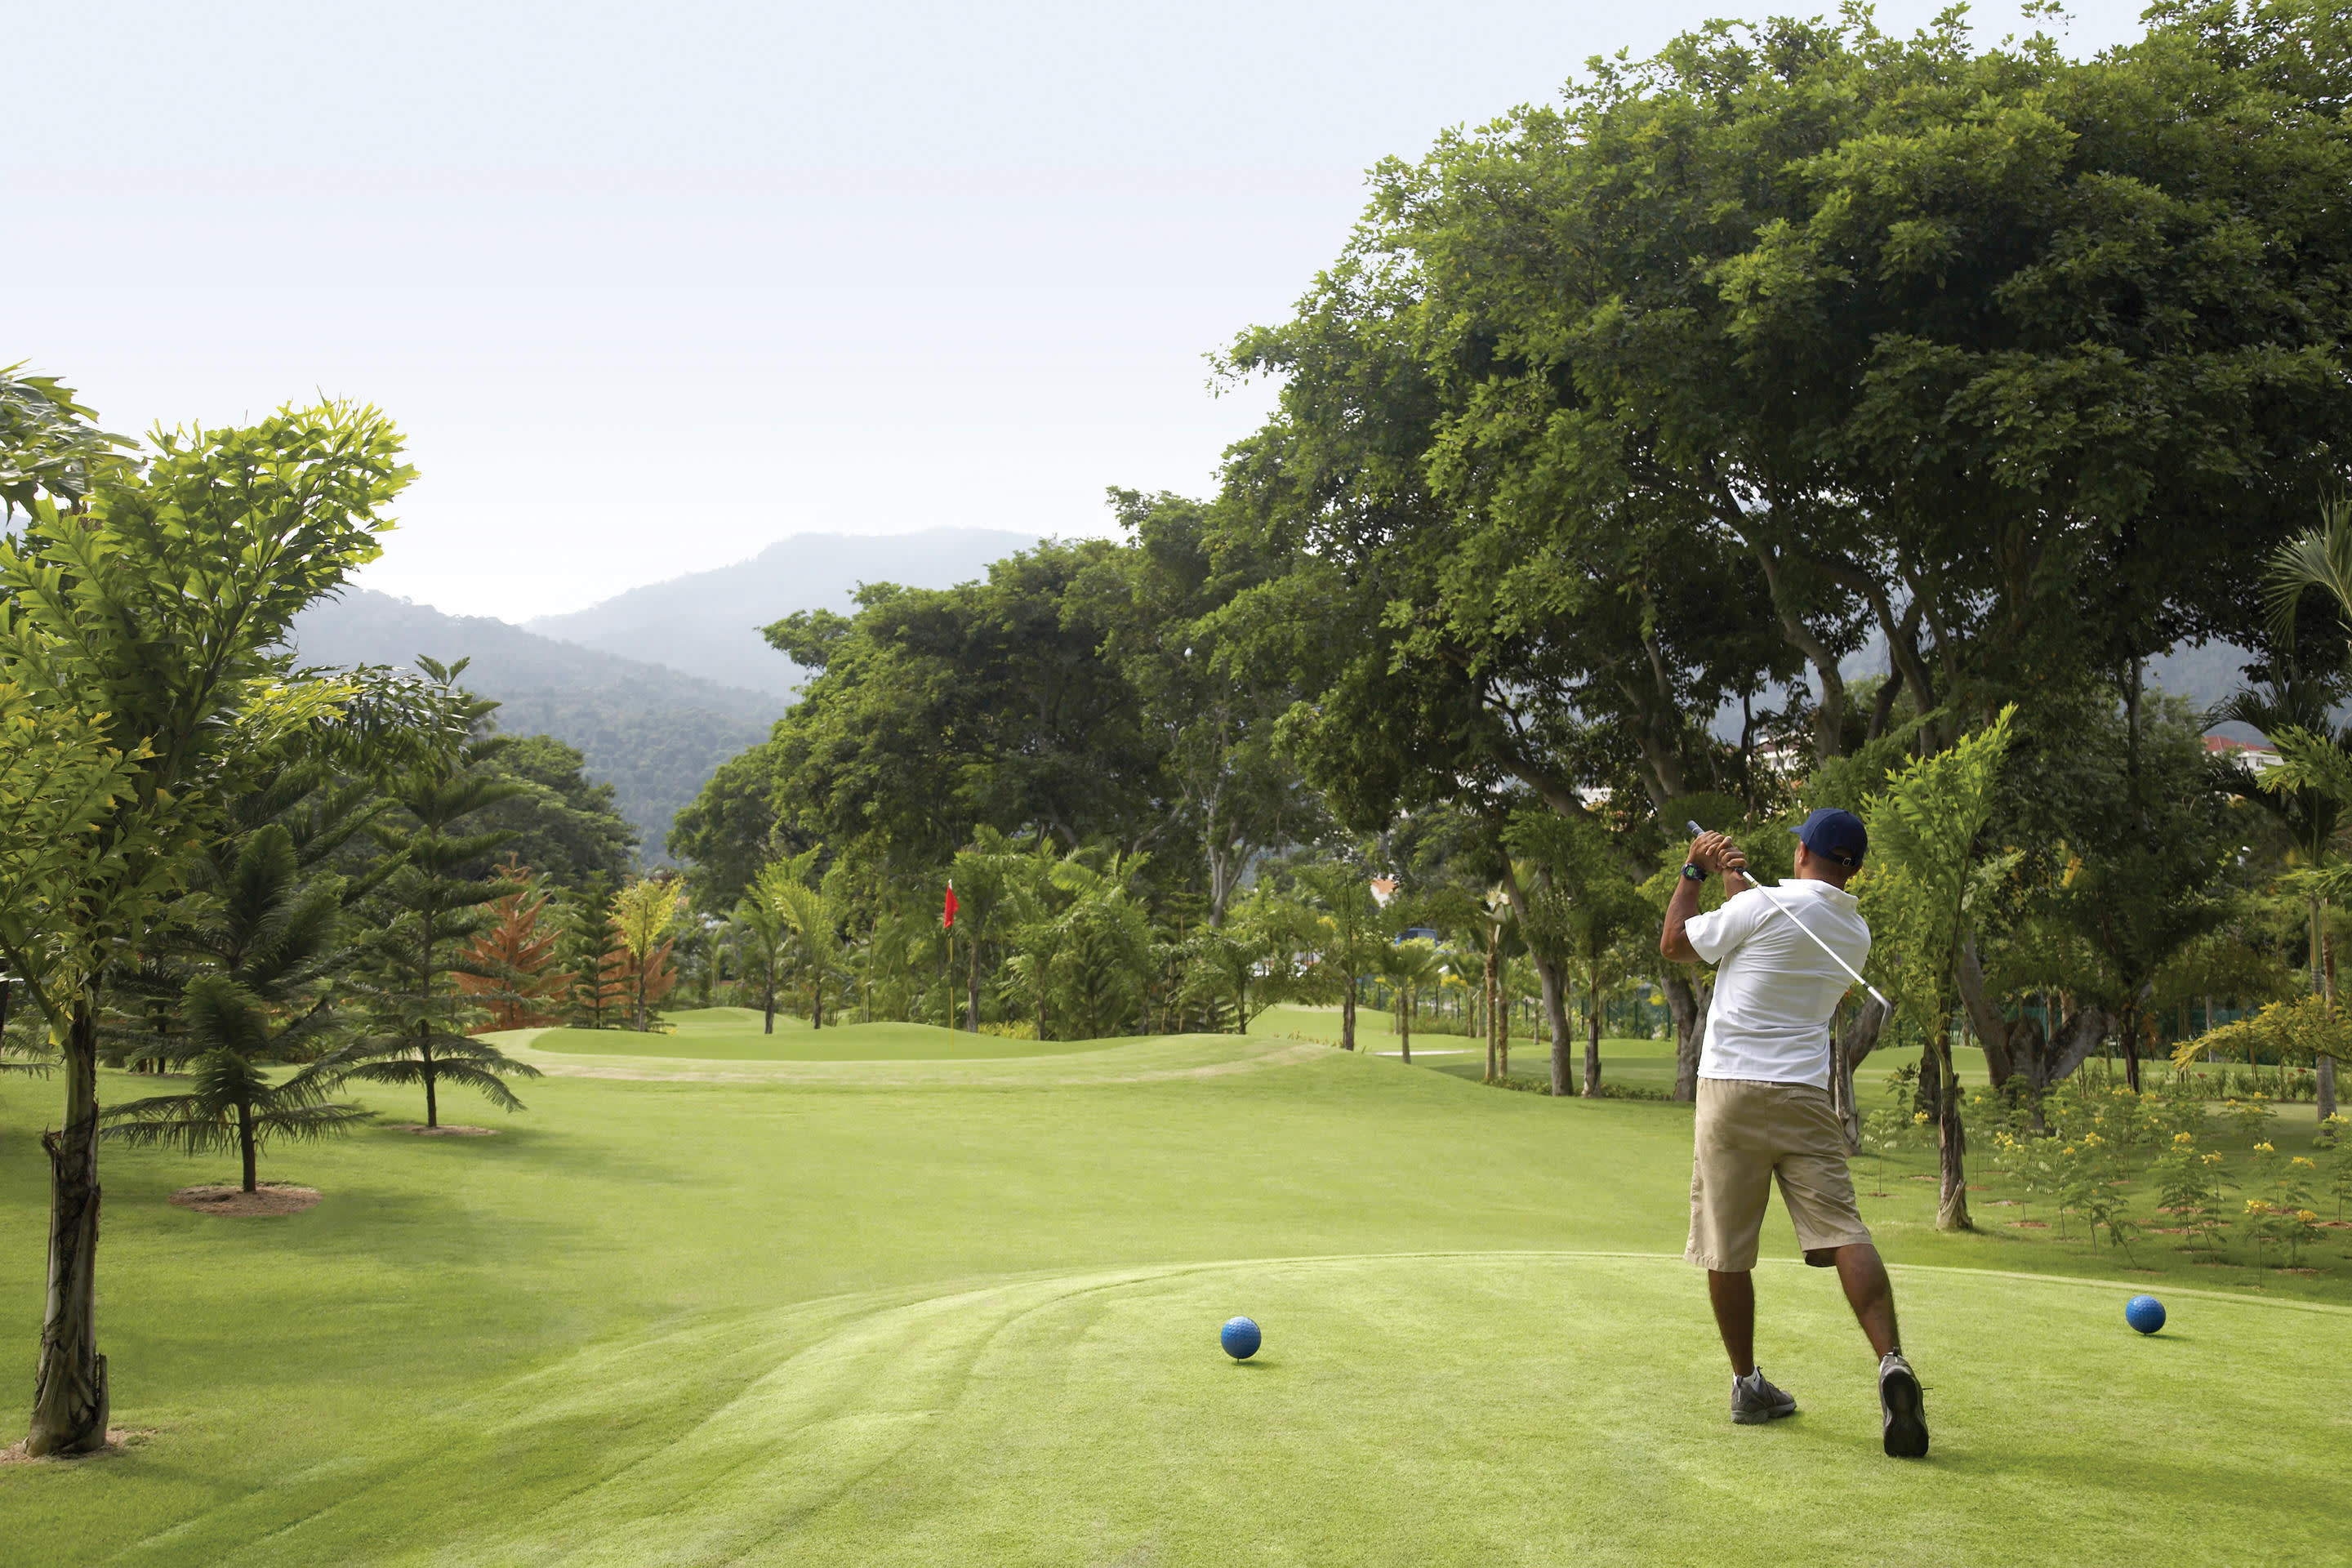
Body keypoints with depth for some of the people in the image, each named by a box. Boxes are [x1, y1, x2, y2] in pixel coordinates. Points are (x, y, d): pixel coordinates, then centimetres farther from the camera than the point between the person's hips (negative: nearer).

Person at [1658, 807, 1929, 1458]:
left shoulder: (1763, 906, -7)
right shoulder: (1856, 934, 11)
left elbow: (1674, 943, 6)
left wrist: (1693, 872, 16)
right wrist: (1737, 884, 27)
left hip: (1732, 1091, -3)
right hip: (1805, 1097, 3)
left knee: (1727, 1249, 7)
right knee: (1843, 1231, -5)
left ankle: (1747, 1385, 14)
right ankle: (1891, 1361, -24)